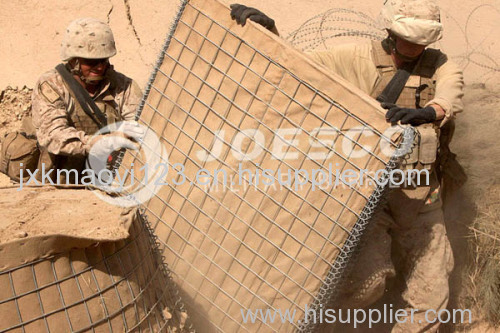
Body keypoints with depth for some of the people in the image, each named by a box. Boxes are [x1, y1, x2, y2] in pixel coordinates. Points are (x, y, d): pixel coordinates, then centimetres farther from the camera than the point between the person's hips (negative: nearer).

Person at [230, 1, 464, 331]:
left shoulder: (439, 65, 3)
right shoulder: (358, 59, 0)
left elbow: (452, 93, -19)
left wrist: (426, 112, -42)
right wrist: (267, 30, -17)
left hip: (420, 196, 2)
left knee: (430, 299, 6)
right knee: (363, 286, -20)